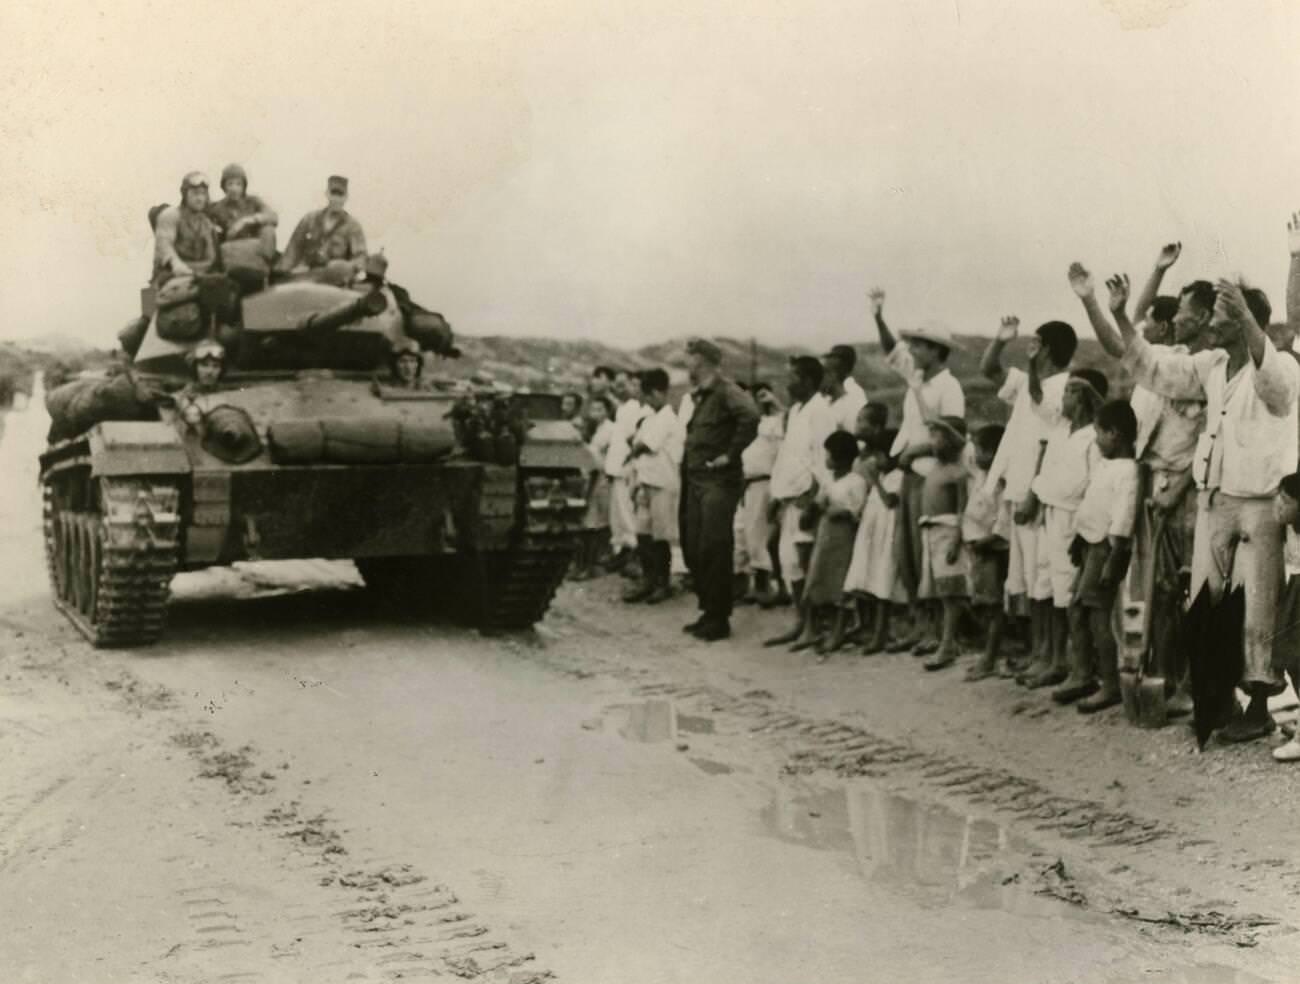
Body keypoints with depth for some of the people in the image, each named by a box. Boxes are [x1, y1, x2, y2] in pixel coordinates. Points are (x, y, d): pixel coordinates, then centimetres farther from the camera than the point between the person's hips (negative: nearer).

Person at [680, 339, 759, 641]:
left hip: (719, 481, -9)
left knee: (713, 551, -5)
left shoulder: (726, 392, -12)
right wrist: (687, 461, 13)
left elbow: (750, 416, -30)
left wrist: (730, 454, -23)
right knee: (693, 549, 11)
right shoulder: (698, 396, 15)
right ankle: (708, 610, 22)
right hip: (696, 479, 9)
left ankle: (719, 618, 4)